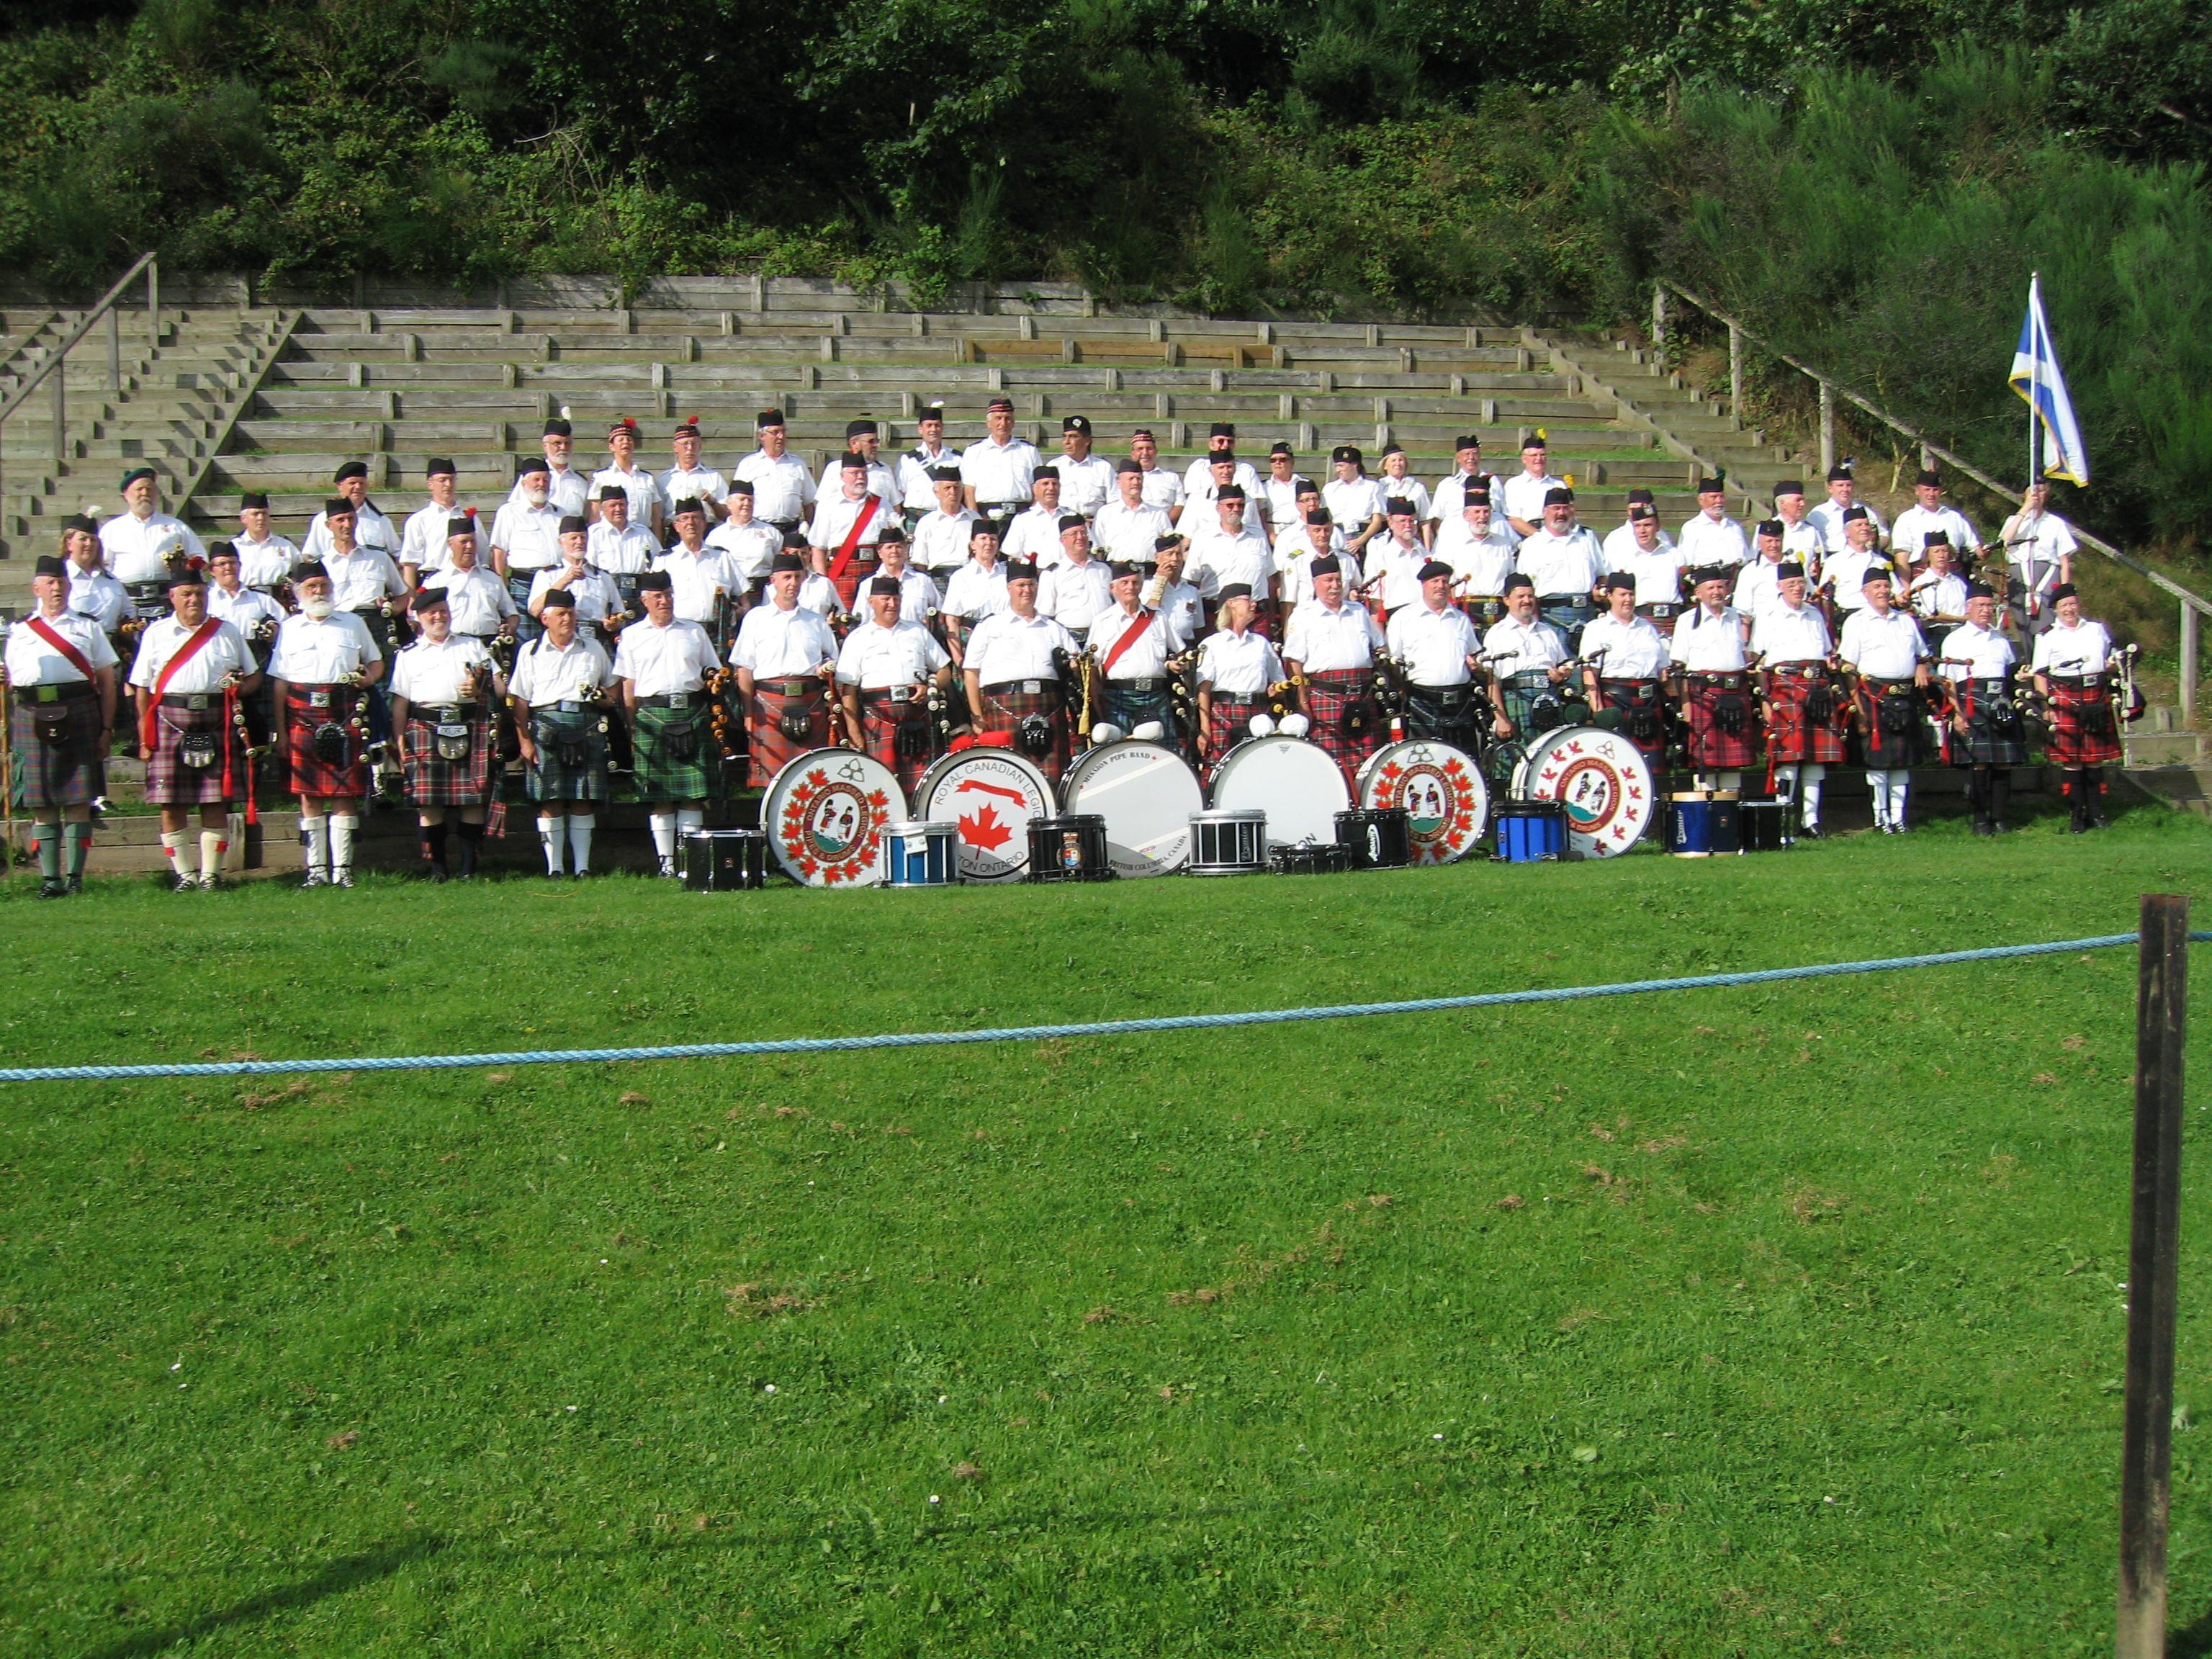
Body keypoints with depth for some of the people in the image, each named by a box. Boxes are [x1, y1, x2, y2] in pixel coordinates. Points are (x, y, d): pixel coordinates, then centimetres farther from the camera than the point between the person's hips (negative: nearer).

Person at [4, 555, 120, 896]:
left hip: (79, 715, -1)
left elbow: (107, 681, 8)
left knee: (78, 801, -3)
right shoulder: (19, 633, 17)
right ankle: (50, 878, 5)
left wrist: (106, 729, 1)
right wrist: (11, 733, 2)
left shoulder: (87, 628, 13)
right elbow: (10, 686, 16)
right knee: (41, 804, 1)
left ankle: (75, 877, 1)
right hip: (32, 719, 1)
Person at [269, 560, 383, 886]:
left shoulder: (353, 624, 15)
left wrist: (369, 676, -3)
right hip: (303, 716, 0)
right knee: (309, 795, 0)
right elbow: (280, 682, 9)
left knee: (345, 793, -3)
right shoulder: (289, 628, 13)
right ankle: (316, 868, 4)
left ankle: (342, 868, 0)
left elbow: (376, 661, 22)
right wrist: (280, 730, 2)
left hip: (346, 716, 0)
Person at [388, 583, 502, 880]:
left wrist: (480, 689, -8)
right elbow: (400, 703, 10)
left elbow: (500, 688, 14)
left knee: (473, 800, -4)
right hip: (426, 730, 0)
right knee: (429, 801, -5)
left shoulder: (473, 646, 19)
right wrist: (400, 743, 0)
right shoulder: (409, 655, 16)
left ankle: (468, 867, 1)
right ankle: (437, 867, 0)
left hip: (470, 729, 1)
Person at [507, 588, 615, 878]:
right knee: (550, 800, -5)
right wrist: (525, 741, -4)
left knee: (583, 800, -1)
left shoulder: (593, 648, 17)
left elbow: (613, 688, 24)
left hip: (587, 725, 2)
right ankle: (554, 866, 0)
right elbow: (519, 701, 6)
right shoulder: (530, 652, 10)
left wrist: (603, 697, -1)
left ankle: (582, 865, 3)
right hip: (546, 725, -2)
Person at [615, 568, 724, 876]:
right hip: (652, 715, -1)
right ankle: (666, 860, 4)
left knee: (694, 792, -2)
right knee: (659, 794, -2)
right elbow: (628, 686, 8)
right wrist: (633, 727, -1)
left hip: (692, 713, 1)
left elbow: (712, 672, 18)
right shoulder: (632, 636, 12)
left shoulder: (694, 631, 15)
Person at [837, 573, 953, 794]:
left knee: (921, 786, -3)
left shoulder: (918, 632, 18)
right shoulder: (858, 638, 7)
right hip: (877, 716, -3)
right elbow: (847, 688, 1)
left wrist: (929, 686, -2)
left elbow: (945, 671, 21)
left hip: (918, 717, 3)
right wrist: (854, 732, -8)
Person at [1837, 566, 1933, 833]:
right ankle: (1881, 816, 4)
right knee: (1877, 759, -4)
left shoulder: (1906, 620, 18)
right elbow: (1848, 666, -4)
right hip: (1874, 697, -5)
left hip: (1906, 698, 5)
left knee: (1903, 760, 6)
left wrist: (1921, 668, 3)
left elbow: (1922, 654, 27)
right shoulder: (1856, 622, 1)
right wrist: (1858, 705, -12)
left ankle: (1898, 816, 11)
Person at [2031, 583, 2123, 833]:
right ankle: (2077, 815, 2)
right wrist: (2046, 705, -8)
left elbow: (2111, 658, 27)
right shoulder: (2048, 636, 5)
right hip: (2065, 698, -3)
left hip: (2097, 697, 3)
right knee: (2071, 760, -5)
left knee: (2096, 758, 6)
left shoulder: (2097, 629, 16)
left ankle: (2096, 812, 13)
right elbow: (2040, 674, 0)